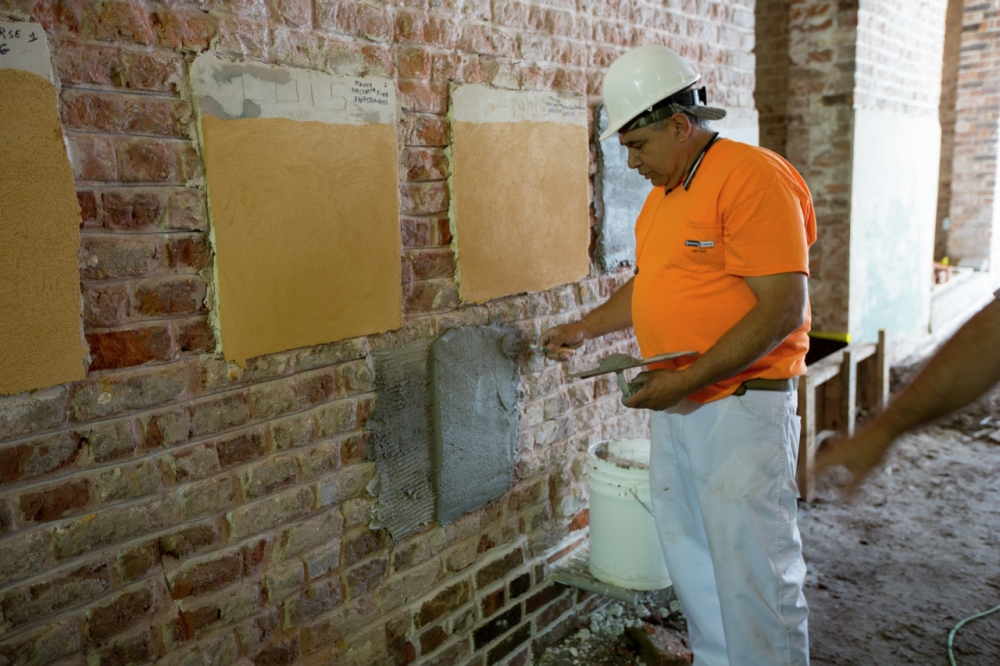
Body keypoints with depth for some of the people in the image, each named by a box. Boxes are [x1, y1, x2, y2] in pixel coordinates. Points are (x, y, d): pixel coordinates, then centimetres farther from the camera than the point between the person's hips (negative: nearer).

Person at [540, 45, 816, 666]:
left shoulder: (753, 176, -14)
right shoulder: (662, 196, 14)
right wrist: (585, 328, 18)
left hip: (741, 408, -8)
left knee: (754, 574, 0)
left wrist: (688, 380, -22)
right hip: (674, 406, 9)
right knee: (690, 562, 18)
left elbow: (784, 308, -20)